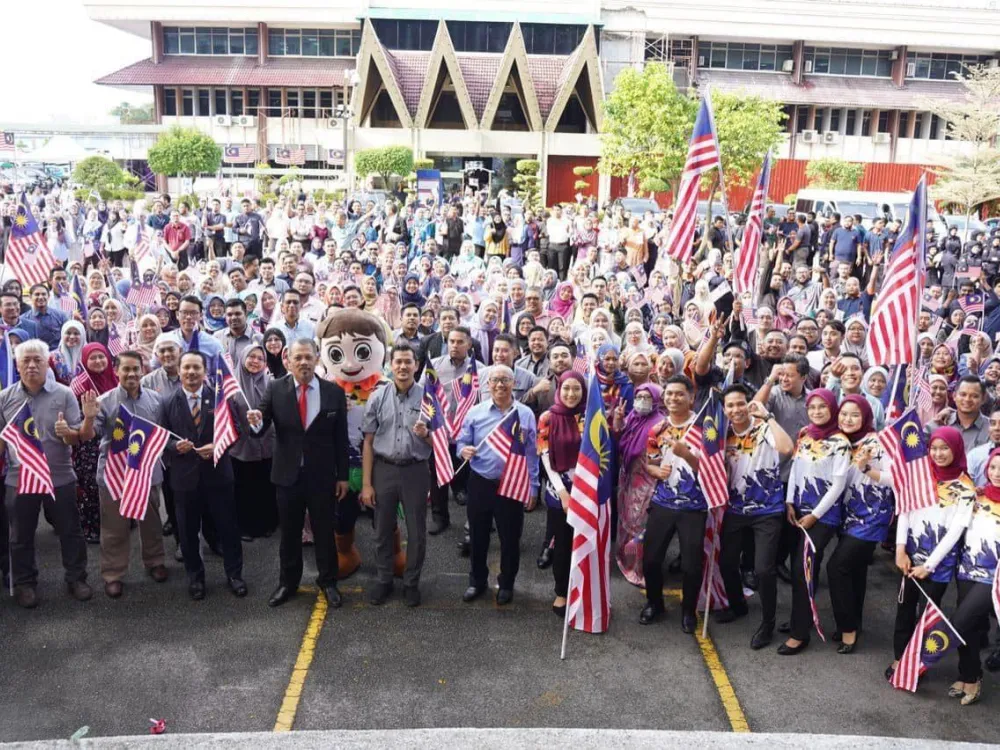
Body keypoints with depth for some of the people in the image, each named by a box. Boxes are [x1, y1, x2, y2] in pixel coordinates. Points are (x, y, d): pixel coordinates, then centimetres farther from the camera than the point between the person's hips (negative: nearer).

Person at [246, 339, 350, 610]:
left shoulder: (334, 392, -6)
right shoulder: (275, 389, -6)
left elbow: (341, 438, -2)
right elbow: (261, 430, -7)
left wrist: (343, 476, 0)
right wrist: (256, 422, -31)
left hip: (323, 475, -1)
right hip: (288, 474, 1)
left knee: (324, 532, 12)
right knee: (289, 533, 15)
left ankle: (328, 582, 29)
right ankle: (288, 582, 32)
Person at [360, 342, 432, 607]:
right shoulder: (378, 397, -1)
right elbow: (368, 442, 1)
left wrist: (425, 434, -21)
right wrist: (366, 483, -2)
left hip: (415, 471, -1)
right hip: (384, 469, 1)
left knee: (416, 531, 9)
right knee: (383, 530, 12)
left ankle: (411, 583, 26)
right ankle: (384, 580, 29)